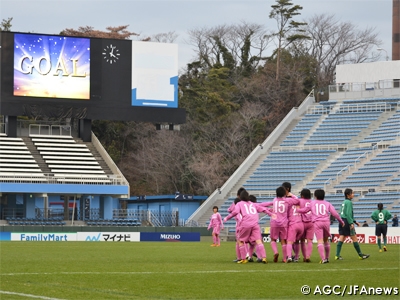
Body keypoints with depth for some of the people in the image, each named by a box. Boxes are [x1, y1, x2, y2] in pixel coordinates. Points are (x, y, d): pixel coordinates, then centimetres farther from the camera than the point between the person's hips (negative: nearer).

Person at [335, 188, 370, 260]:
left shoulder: (344, 202, 18)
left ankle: (337, 255, -5)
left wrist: (355, 222, 28)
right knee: (354, 238, -1)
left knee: (341, 238, 3)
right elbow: (348, 214, -19)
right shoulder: (349, 202, -10)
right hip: (347, 222, -9)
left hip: (342, 221, 9)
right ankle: (360, 255, 6)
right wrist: (351, 223, -23)